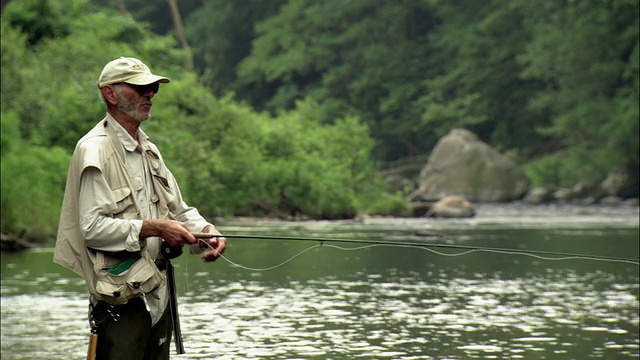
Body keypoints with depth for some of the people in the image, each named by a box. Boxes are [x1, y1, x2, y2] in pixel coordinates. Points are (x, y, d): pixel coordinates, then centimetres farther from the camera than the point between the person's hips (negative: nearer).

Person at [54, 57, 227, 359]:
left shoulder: (148, 150, 17)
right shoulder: (94, 150, -12)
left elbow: (178, 209, 20)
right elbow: (92, 227, -21)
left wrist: (206, 231, -1)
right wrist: (153, 228, -21)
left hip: (157, 297, 9)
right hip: (120, 299, -9)